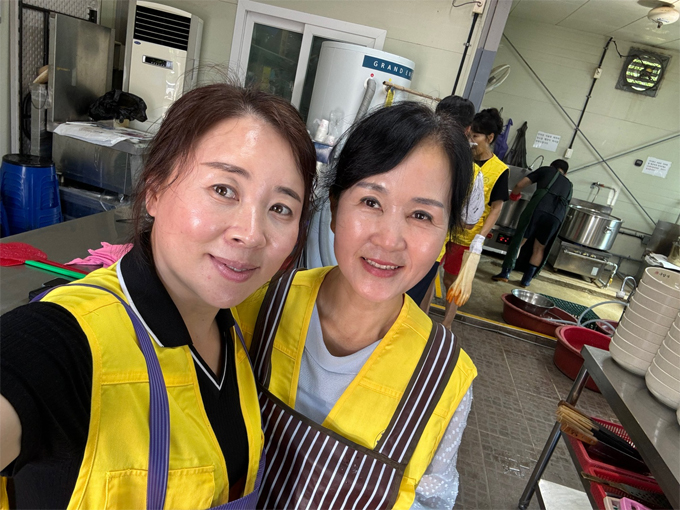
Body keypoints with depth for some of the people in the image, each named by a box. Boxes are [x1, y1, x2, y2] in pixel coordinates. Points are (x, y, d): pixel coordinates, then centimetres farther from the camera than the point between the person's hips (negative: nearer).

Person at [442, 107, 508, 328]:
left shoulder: (499, 170, -9)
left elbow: (496, 208, -8)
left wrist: (480, 237, -17)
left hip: (466, 235, -4)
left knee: (452, 281, 8)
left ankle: (446, 325, 26)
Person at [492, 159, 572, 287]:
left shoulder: (546, 170, 25)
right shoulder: (569, 185, 35)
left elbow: (520, 185, 17)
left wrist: (514, 194, 36)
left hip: (538, 208, -3)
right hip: (557, 217, 3)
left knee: (518, 240, 7)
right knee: (539, 249, 17)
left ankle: (505, 273, 3)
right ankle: (527, 279, 18)